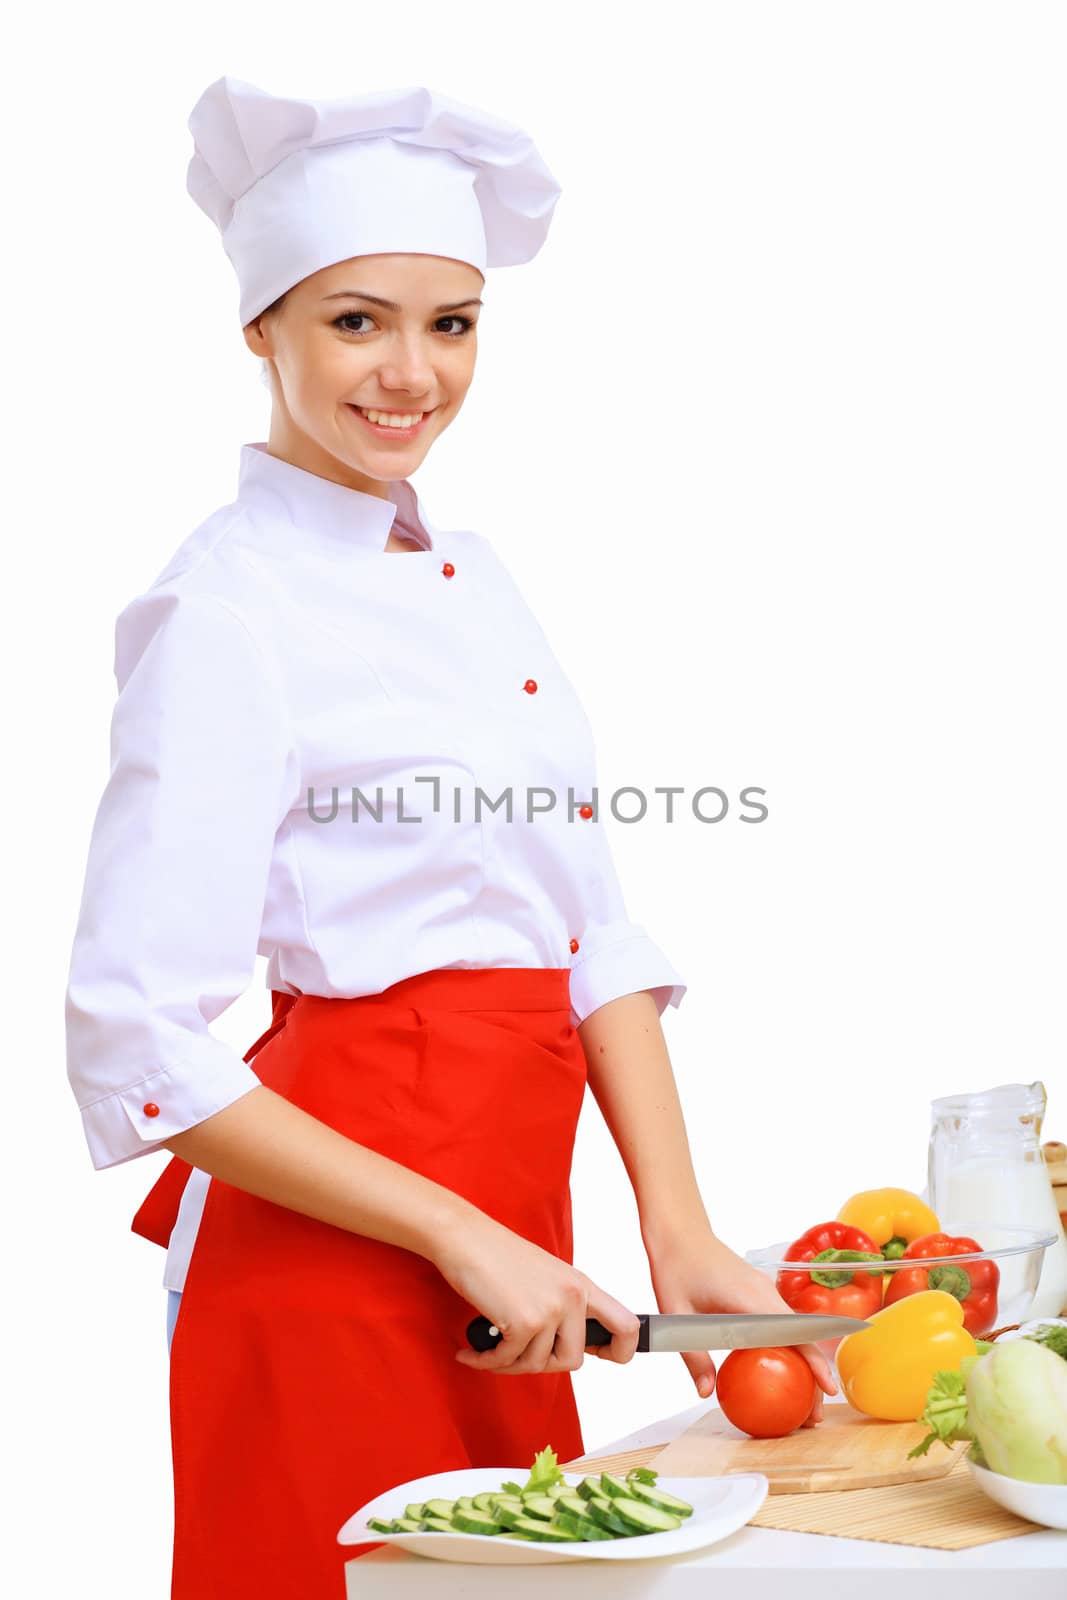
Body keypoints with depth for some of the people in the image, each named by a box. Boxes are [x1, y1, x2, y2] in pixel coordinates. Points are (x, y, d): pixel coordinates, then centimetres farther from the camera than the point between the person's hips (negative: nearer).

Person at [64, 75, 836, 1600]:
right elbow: (140, 1045, -18)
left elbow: (596, 935, 9)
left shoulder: (471, 575, 10)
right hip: (337, 1251, -7)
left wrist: (679, 1233, -1)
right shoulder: (226, 607, -13)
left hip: (510, 1249, 8)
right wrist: (461, 1238, -17)